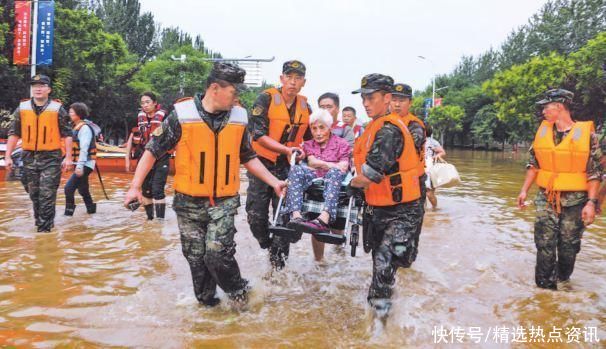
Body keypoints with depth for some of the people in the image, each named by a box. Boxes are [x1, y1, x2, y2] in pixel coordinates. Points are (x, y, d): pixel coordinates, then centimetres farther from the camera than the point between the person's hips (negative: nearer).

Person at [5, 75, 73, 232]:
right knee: (34, 194, 13)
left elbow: (67, 135, -1)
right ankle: (41, 219, 31)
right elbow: (14, 134, 9)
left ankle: (44, 227, 4)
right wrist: (8, 156, 5)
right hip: (29, 157, 4)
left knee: (47, 194, -4)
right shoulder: (22, 109, 5)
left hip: (51, 158, -3)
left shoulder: (57, 109, -3)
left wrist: (68, 157, -6)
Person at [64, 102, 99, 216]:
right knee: (82, 189, 19)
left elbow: (84, 148, -21)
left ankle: (69, 211, -9)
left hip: (85, 164, -10)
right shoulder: (77, 127, 14)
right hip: (81, 164, 10)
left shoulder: (84, 127, -14)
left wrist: (79, 166, -25)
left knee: (69, 187, -15)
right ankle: (91, 209, 32)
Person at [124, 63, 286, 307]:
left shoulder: (239, 118, 3)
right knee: (196, 259, 8)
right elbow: (153, 150, -2)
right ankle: (206, 303, 30)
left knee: (218, 254, -12)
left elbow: (248, 158, 14)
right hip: (189, 202, 0)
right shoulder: (182, 115, -7)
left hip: (224, 202, 1)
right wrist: (135, 186, -6)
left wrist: (274, 182, 9)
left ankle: (238, 292, 15)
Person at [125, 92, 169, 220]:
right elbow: (131, 139, 12)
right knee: (146, 190, 12)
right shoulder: (139, 117, 5)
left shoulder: (164, 116, -7)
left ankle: (160, 219, -6)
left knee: (157, 190, -11)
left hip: (160, 159, -4)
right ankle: (149, 217, 27)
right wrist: (127, 159, 10)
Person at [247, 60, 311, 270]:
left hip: (288, 166, 3)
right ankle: (267, 244, 27)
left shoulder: (305, 106, 4)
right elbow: (258, 135, -18)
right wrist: (287, 149, -25)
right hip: (263, 163, -3)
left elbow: (308, 137, 19)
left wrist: (302, 151, 2)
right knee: (256, 214, 0)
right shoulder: (266, 99, -11)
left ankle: (278, 253, 23)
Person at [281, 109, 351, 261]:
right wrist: (332, 165, -6)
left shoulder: (342, 144, 15)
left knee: (335, 172, -36)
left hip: (334, 181, -2)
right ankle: (296, 215, -49)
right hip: (311, 180, 2)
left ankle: (324, 218, -59)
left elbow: (343, 168, -1)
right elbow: (311, 162, 4)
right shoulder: (308, 144, 24)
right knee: (296, 169, -28)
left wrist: (320, 164, -4)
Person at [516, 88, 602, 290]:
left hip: (574, 201, -2)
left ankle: (563, 285, 28)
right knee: (544, 244, 2)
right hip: (546, 199, 3)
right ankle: (544, 287, 12)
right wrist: (524, 190, 8)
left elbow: (594, 172, -6)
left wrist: (591, 202, -11)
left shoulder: (586, 133, -7)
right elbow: (534, 164, 12)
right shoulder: (543, 131, 5)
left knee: (568, 247, 8)